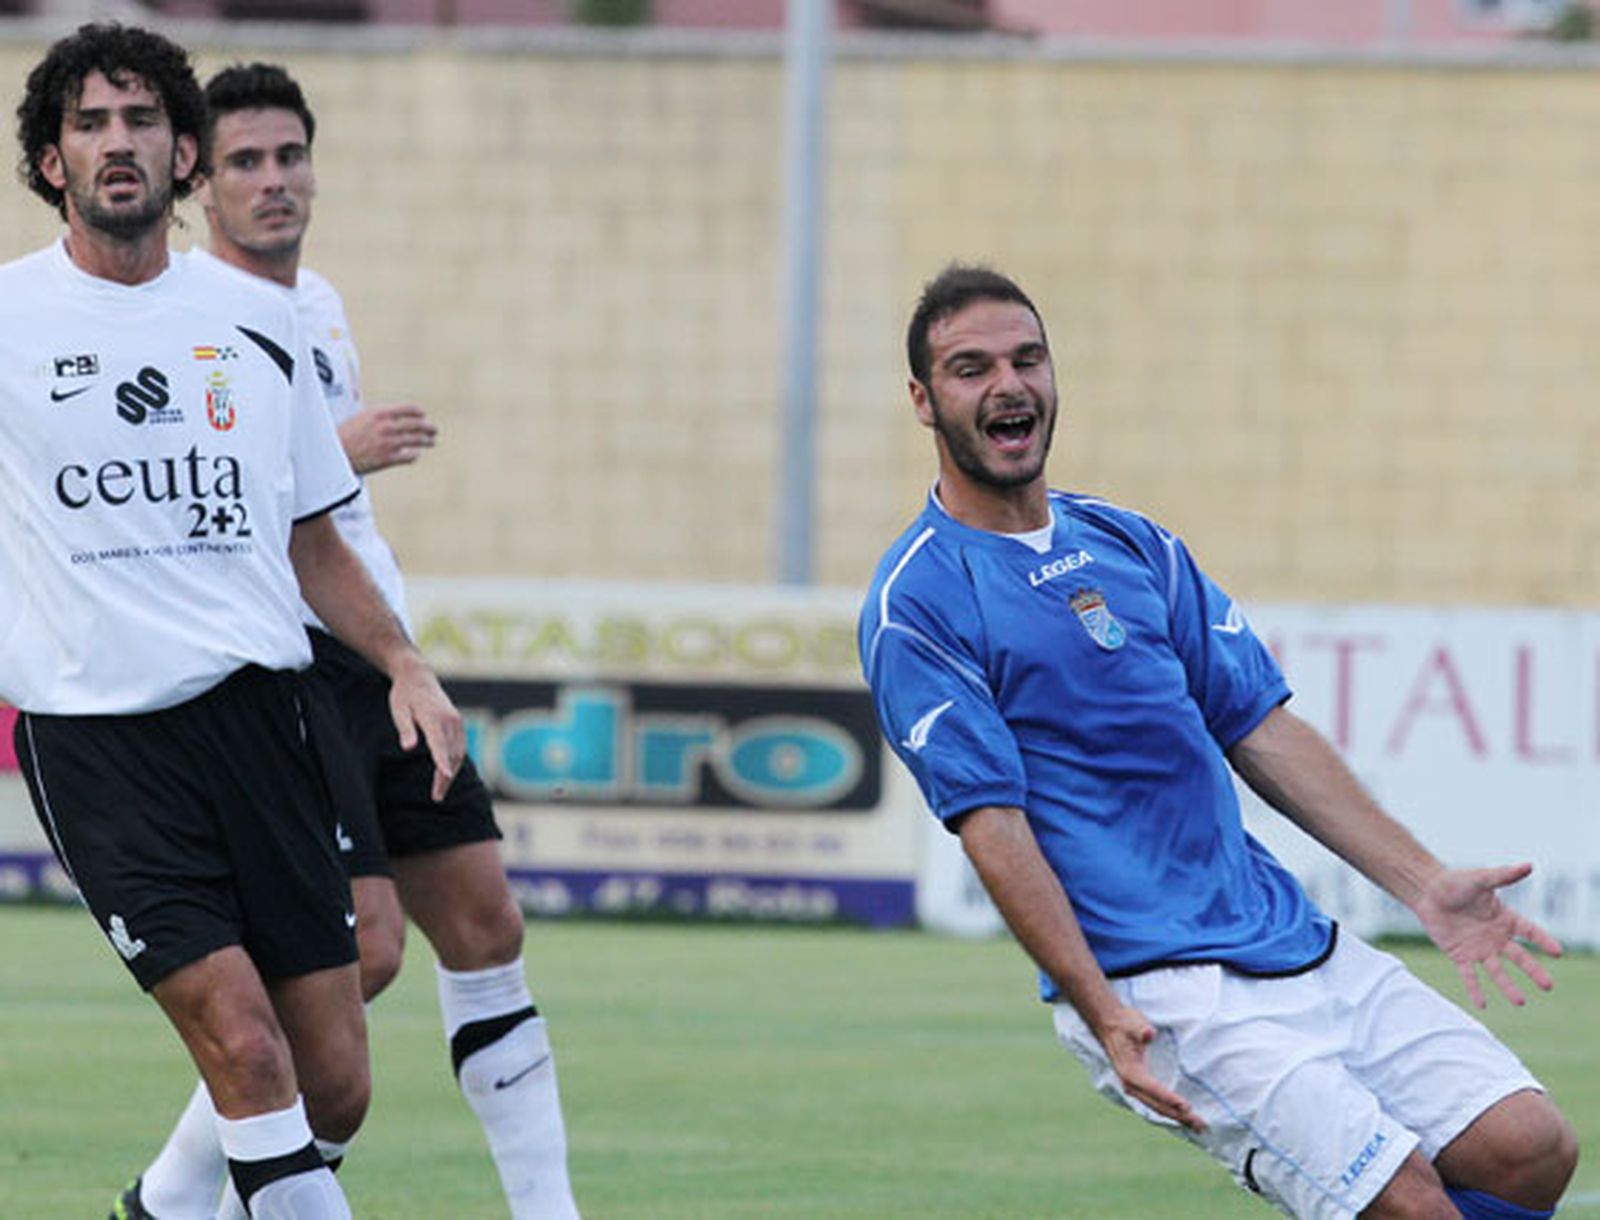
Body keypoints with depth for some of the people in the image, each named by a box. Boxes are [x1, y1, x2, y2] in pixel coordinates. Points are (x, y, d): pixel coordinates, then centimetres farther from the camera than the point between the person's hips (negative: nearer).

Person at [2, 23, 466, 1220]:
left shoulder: (258, 321, 12)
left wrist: (407, 668, 9)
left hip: (259, 710, 4)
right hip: (96, 736, -4)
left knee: (335, 1087, 1)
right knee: (246, 1048, -19)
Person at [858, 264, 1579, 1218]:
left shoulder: (1134, 546, 17)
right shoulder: (918, 604, -5)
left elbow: (1260, 731, 17)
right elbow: (993, 824, -12)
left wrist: (1426, 885, 9)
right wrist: (1103, 1015, -21)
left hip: (1309, 950, 7)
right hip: (1156, 993, -7)